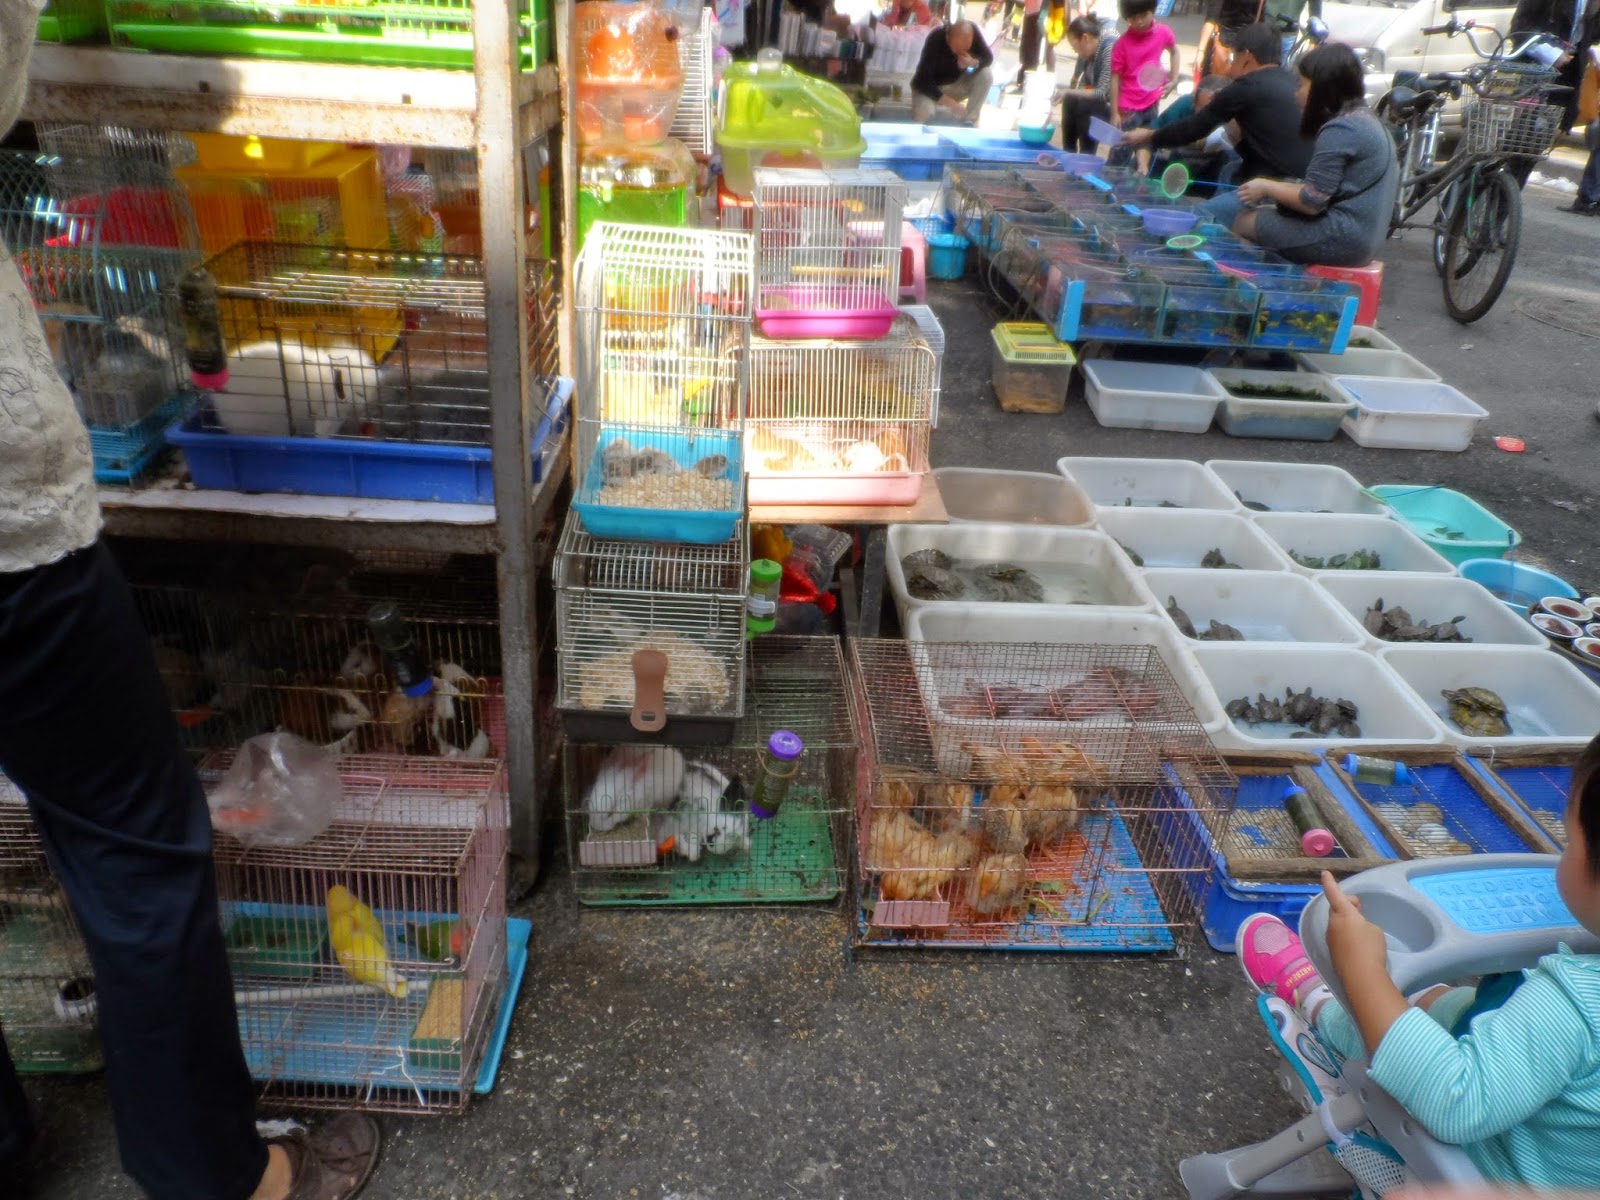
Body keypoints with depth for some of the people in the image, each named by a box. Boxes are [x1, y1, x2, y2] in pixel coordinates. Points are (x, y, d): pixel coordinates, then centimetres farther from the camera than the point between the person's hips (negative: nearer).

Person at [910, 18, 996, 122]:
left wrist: (974, 63, -33)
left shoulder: (972, 31, -20)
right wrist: (951, 104, -35)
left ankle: (969, 122, -10)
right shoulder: (935, 40, -31)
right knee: (923, 112, -37)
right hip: (929, 86, -5)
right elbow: (923, 81, -31)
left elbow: (988, 57, -9)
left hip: (956, 82, 5)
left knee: (986, 74, -21)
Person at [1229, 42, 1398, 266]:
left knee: (1245, 222, -3)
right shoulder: (1365, 117, 13)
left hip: (1343, 240, -10)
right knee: (1266, 213, 18)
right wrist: (1275, 185, 12)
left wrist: (1266, 187, -4)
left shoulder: (1339, 130, -17)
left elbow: (1311, 202, -19)